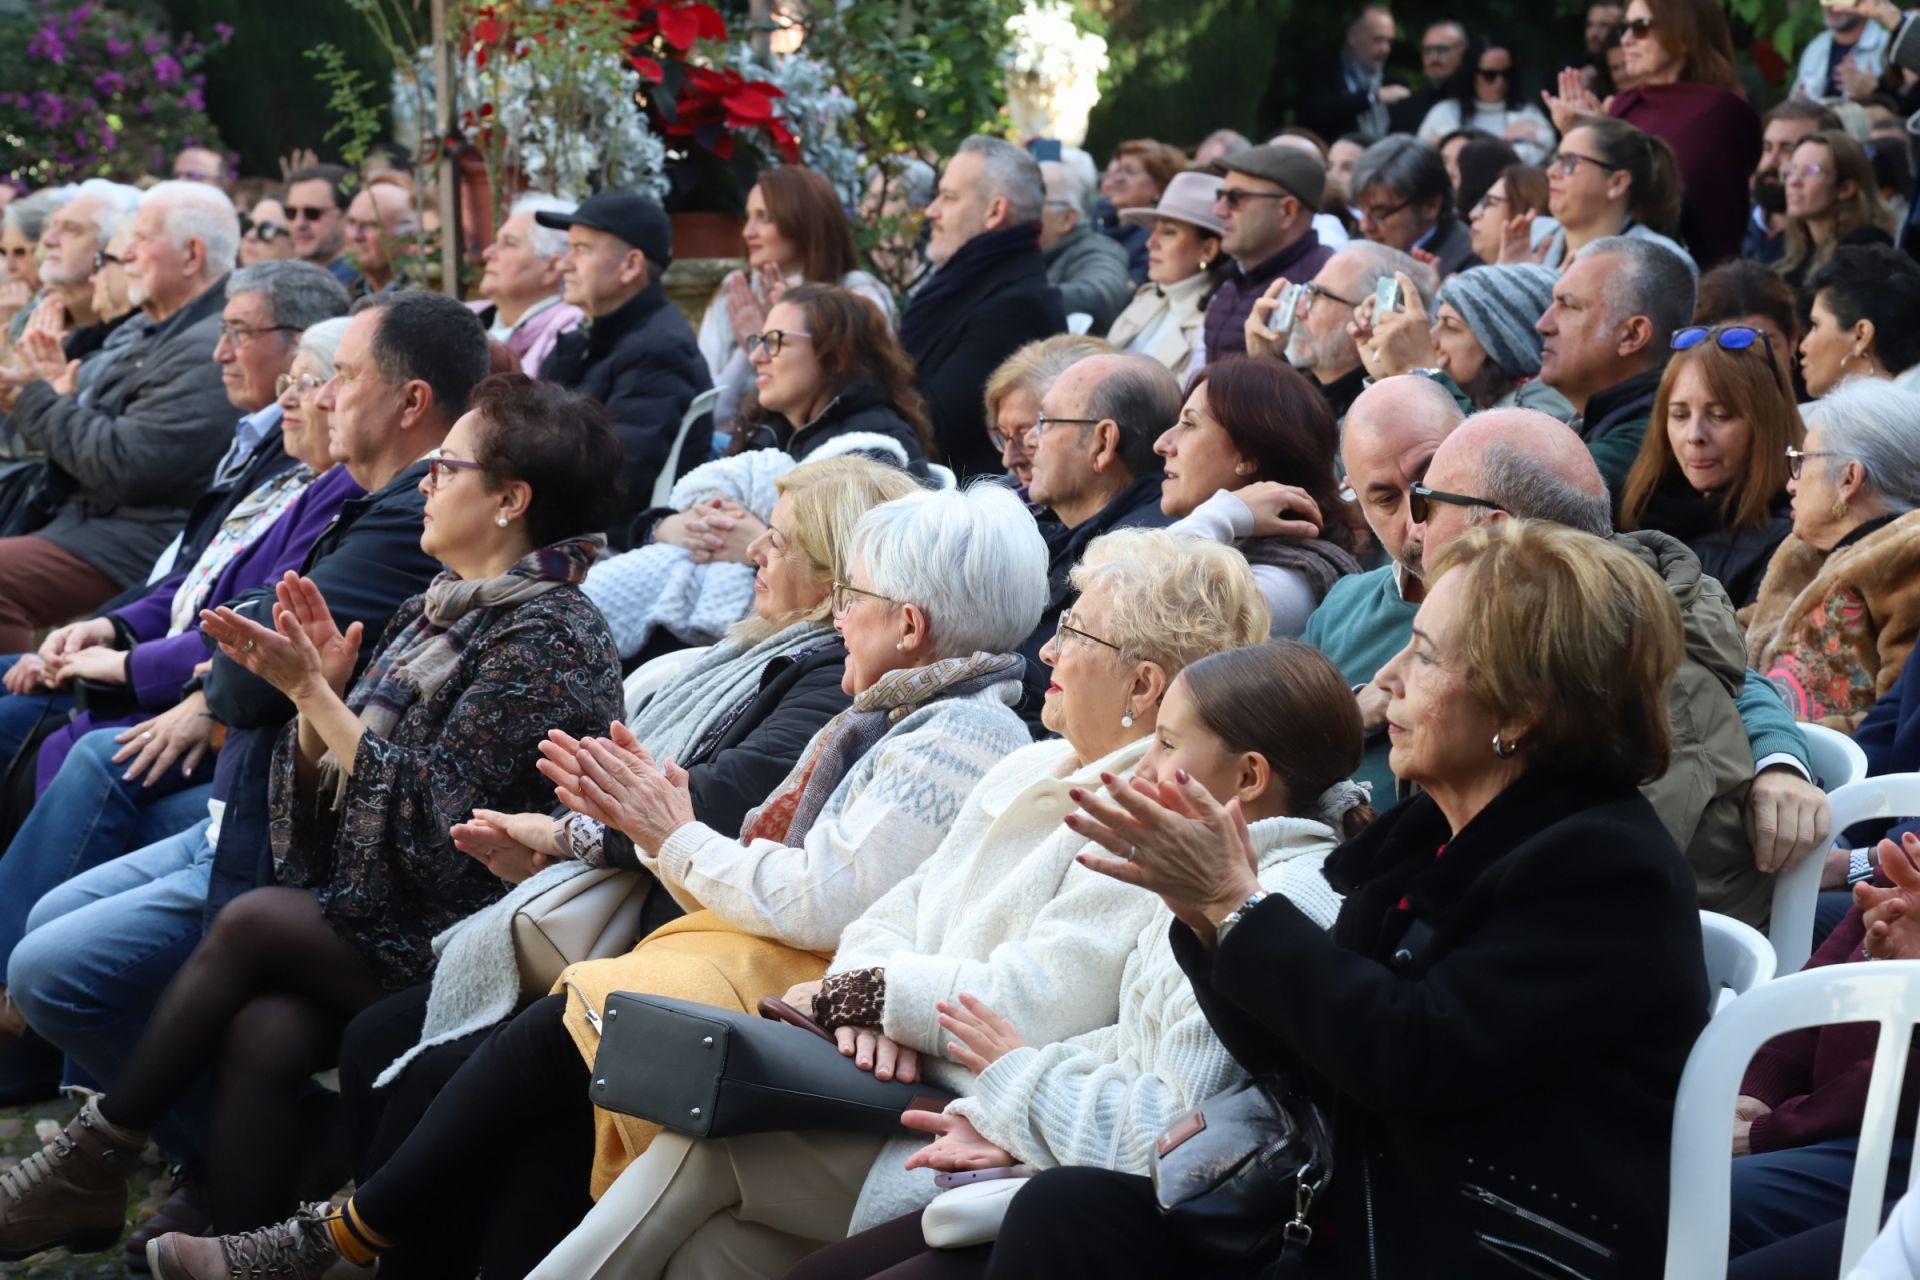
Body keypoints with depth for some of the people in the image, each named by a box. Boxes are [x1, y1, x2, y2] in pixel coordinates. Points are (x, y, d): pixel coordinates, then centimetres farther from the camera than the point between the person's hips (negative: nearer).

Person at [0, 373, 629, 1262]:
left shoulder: (549, 637, -11)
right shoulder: (443, 612, 16)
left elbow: (434, 822, -19)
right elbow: (330, 797, 15)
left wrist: (312, 692, -15)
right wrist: (319, 689, -3)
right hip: (368, 912, 7)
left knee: (252, 921, -24)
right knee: (264, 1035, -23)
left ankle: (95, 1160, -9)